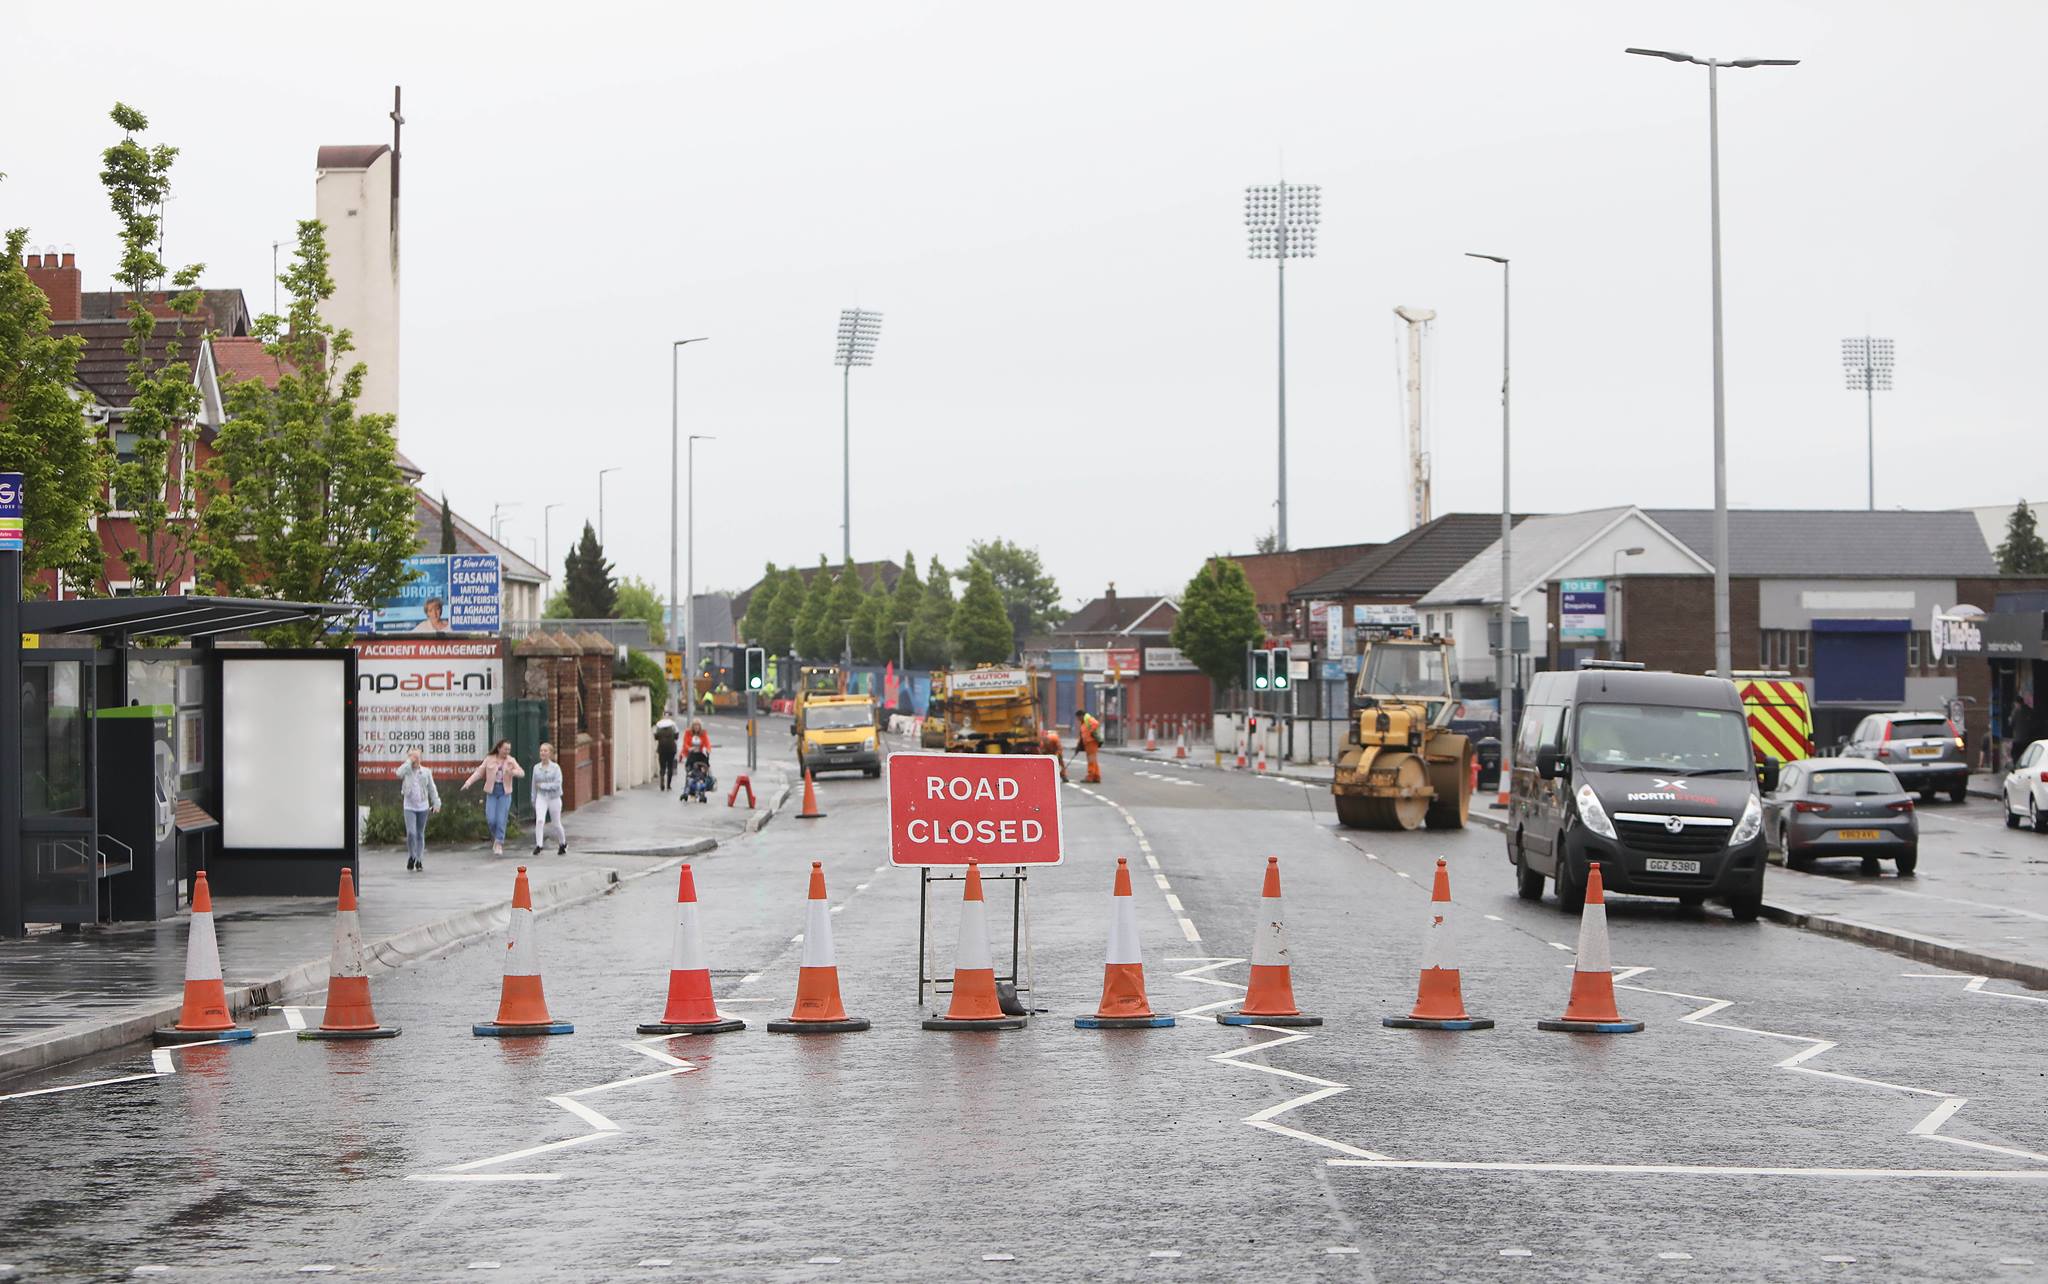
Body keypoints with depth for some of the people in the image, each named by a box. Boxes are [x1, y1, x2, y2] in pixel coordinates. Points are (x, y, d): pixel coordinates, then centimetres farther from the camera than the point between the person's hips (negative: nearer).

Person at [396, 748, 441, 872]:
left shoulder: (426, 772, 4)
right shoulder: (407, 771, -1)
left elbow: (432, 789, 10)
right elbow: (399, 773, -25)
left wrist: (436, 803, 7)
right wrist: (409, 761, -19)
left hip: (423, 807, 2)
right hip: (409, 807, -2)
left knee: (420, 834, 7)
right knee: (411, 833, -13)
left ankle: (419, 860, 16)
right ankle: (411, 856, 8)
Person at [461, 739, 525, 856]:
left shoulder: (511, 761, 3)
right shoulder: (489, 760, 2)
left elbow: (522, 773, -5)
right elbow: (479, 772, 1)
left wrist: (513, 772, -27)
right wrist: (468, 782, -11)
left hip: (505, 793, 0)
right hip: (491, 792, 0)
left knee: (501, 819, -6)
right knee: (491, 819, -7)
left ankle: (499, 844, 2)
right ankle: (495, 837, 20)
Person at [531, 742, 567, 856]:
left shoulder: (555, 767, -8)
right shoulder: (536, 767, 2)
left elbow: (557, 784, -16)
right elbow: (534, 785, 11)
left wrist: (543, 785, -18)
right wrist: (533, 799, 15)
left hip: (554, 798, -2)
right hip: (541, 797, 2)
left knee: (557, 824, 11)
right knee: (539, 820, -22)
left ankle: (563, 844, 35)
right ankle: (538, 845, -21)